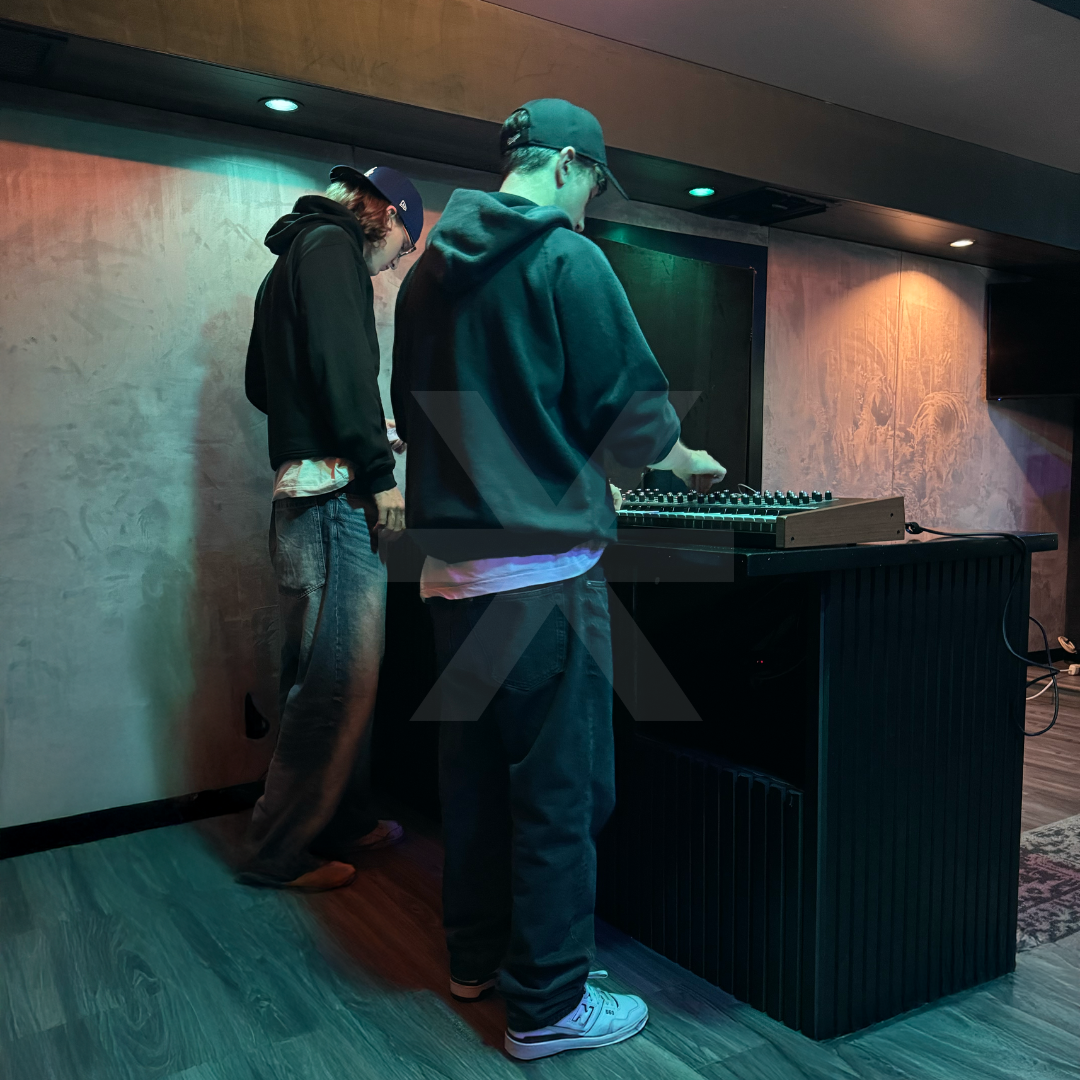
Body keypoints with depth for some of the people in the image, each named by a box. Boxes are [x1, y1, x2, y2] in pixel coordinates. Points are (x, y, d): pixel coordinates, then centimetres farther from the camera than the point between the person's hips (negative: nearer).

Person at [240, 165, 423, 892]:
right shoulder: (332, 244, -4)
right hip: (335, 500, -11)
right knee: (335, 684, -5)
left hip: (305, 497, 11)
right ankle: (278, 854, 6)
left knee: (345, 676, 15)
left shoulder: (295, 257, 26)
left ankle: (346, 823, 26)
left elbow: (263, 385, 29)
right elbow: (342, 363, -19)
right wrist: (378, 471, -17)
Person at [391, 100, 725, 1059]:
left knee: (473, 767, 17)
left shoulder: (430, 270, 13)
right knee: (558, 786, 3)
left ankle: (475, 955, 33)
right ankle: (548, 1004, 15)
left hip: (452, 559, 8)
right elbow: (629, 405, -11)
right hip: (544, 563, -8)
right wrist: (680, 456, 10)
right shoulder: (567, 259, -9)